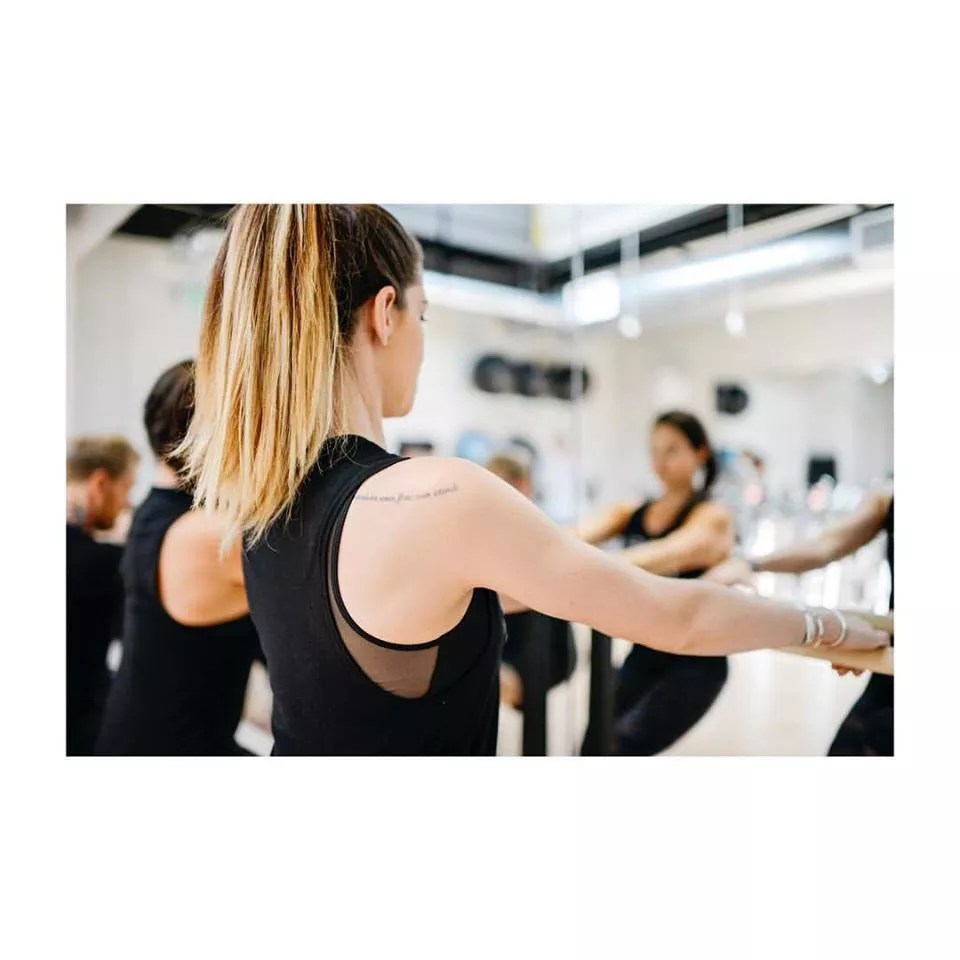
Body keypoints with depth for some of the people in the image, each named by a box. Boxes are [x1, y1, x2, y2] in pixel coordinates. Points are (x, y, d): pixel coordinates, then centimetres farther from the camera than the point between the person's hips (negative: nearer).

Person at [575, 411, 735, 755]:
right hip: (643, 655, 5)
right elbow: (581, 535, -13)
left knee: (620, 748, -20)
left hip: (694, 662, -5)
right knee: (592, 751, -2)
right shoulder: (629, 513, 7)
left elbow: (673, 553, -30)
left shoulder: (713, 515, -8)